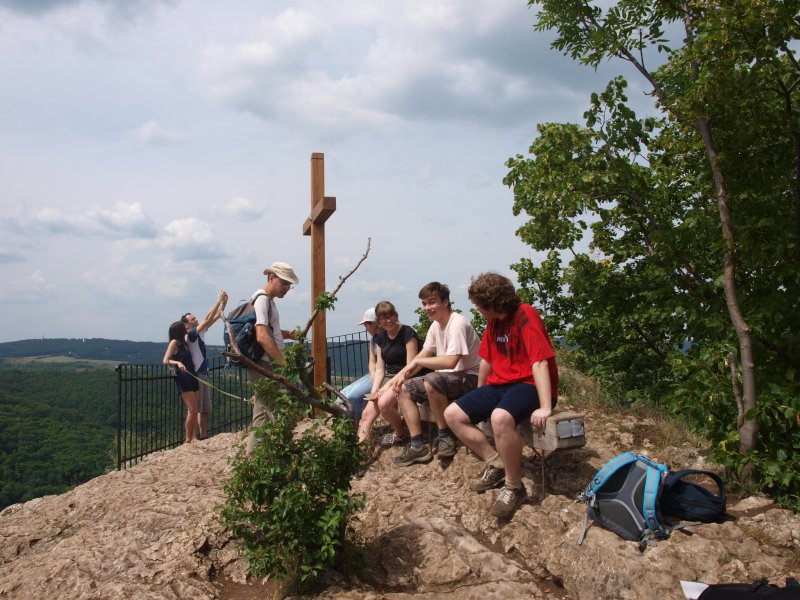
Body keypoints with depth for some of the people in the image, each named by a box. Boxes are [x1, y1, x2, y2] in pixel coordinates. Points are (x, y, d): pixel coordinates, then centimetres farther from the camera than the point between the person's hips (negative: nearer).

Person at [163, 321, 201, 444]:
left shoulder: (184, 343, 16)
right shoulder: (174, 342, -5)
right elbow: (165, 360, -13)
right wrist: (177, 362, -30)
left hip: (192, 378, 8)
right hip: (183, 379, -8)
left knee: (194, 410, 5)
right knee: (192, 410, -11)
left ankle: (193, 438, 7)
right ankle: (188, 439, -4)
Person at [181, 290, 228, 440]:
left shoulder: (200, 332, 13)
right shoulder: (190, 335, -12)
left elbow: (215, 317, 12)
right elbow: (207, 319, -21)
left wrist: (224, 302, 0)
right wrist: (218, 301, -21)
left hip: (204, 374, 9)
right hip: (195, 375, -9)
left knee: (205, 410, 10)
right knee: (196, 410, -8)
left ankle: (204, 436, 14)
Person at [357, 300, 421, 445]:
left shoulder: (407, 333, -9)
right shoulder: (380, 338, 12)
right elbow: (380, 369, 11)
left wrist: (388, 386, -19)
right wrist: (374, 391, -7)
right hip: (388, 377, 7)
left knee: (384, 404, -30)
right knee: (367, 413, -14)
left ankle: (400, 434, -4)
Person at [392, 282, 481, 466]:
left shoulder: (457, 324, -20)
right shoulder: (436, 325, 8)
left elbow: (450, 361, -31)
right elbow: (423, 355, 10)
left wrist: (417, 362, -21)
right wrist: (403, 373, -6)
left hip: (469, 377, -10)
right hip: (446, 378, 10)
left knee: (431, 382, -37)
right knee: (403, 389, 1)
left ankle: (445, 436, -17)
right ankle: (417, 446, -3)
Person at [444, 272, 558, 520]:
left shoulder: (525, 316, -16)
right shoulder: (493, 321, 10)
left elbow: (540, 362, -25)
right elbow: (486, 360, 19)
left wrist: (545, 407, -32)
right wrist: (479, 396, 23)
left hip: (528, 385, -9)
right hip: (499, 385, 9)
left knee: (500, 418, -39)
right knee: (452, 414, -4)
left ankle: (514, 487, -20)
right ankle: (495, 464, 3)